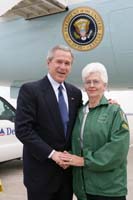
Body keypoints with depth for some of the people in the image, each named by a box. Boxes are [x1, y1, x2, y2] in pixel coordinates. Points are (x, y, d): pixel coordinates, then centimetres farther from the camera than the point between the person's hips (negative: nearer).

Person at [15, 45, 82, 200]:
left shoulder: (75, 92, 8)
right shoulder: (30, 90, -10)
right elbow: (22, 129, -16)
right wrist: (51, 153, -19)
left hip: (67, 167, 5)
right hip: (41, 170, -5)